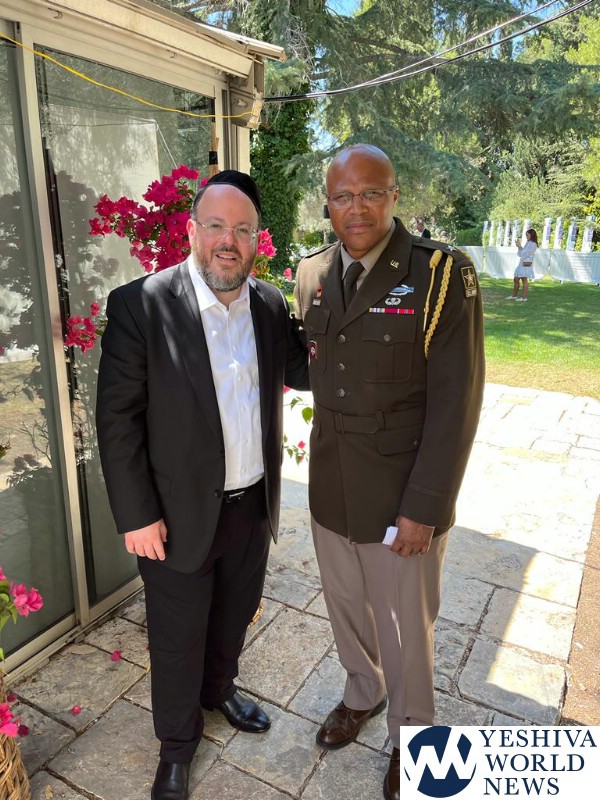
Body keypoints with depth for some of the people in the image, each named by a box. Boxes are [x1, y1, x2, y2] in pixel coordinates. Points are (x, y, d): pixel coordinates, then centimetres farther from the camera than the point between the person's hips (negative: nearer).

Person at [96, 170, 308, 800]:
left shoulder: (270, 304, -1)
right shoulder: (140, 305, -16)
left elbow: (300, 371, 10)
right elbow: (117, 418, -13)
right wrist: (136, 514, -12)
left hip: (253, 504, 5)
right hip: (179, 513, -4)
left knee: (235, 614, 26)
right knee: (178, 637, 17)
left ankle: (220, 689, 57)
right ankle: (177, 741, 45)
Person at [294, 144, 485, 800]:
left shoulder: (442, 274, -15)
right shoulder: (310, 274, 2)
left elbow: (455, 402, -15)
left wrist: (423, 507, -16)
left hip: (403, 496, -4)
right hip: (329, 489, 5)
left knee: (405, 623, 16)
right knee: (346, 606, 24)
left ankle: (411, 732, 46)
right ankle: (362, 692, 55)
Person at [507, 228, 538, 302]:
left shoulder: (533, 244, -8)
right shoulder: (527, 243, 17)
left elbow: (524, 254, -15)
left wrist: (520, 247, -6)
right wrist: (519, 248, 4)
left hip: (526, 264, -9)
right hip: (521, 263, 9)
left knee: (524, 280, -9)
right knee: (516, 279, 11)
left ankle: (524, 297, -7)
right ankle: (514, 295, 20)